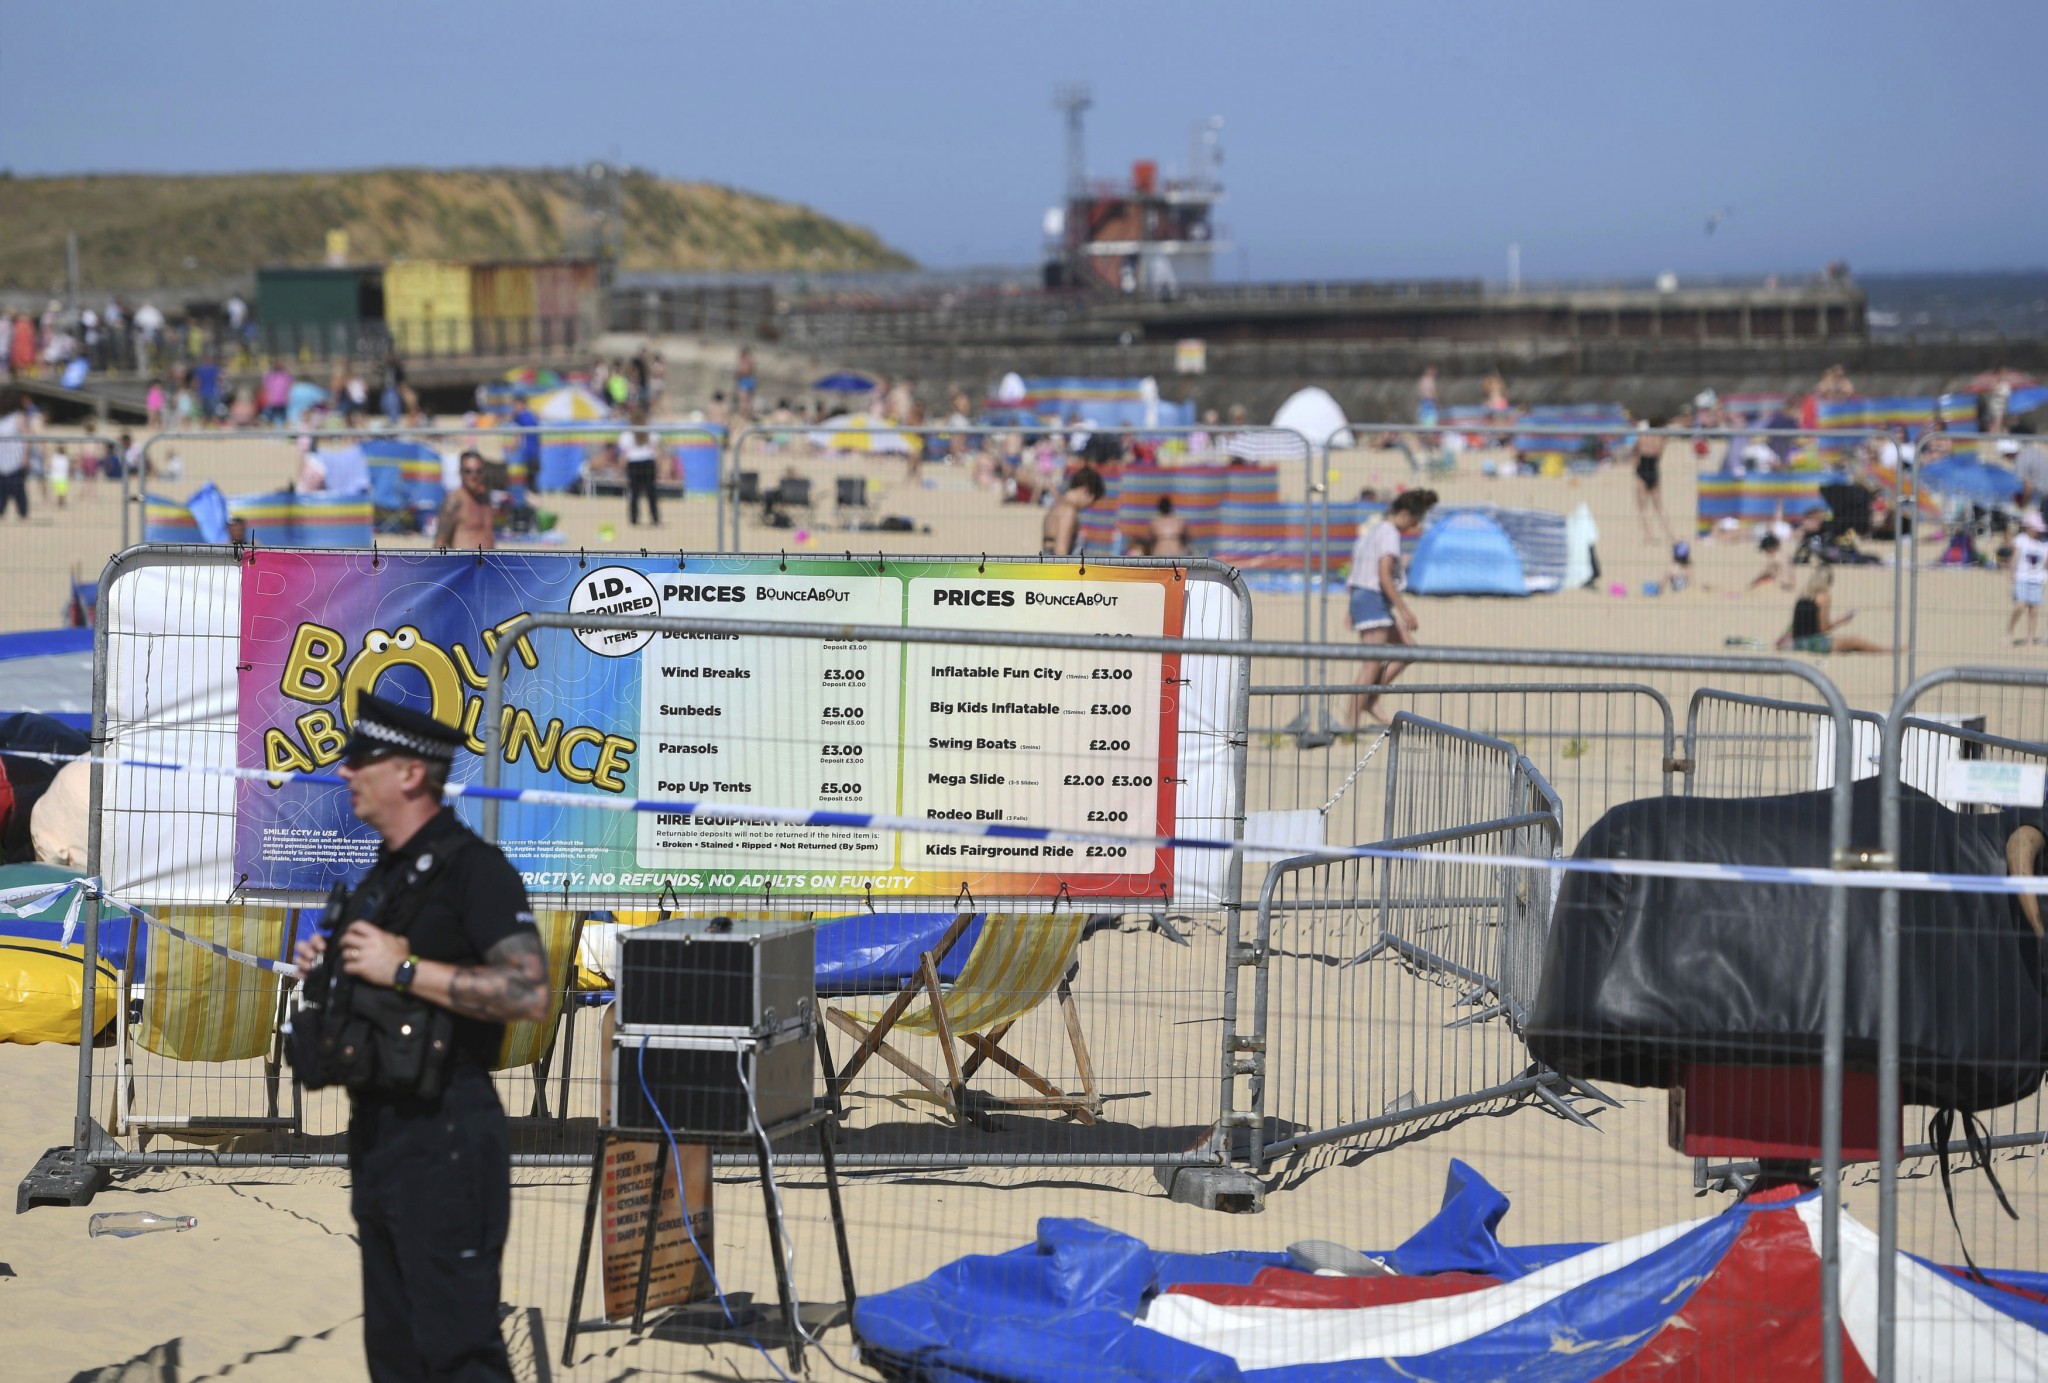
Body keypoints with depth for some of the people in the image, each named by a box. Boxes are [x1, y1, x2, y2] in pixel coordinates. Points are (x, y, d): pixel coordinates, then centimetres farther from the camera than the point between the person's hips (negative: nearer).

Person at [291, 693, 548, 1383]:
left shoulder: (472, 867, -12)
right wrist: (325, 966, 7)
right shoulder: (383, 874, 16)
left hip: (445, 1143, -10)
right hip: (377, 1137, 10)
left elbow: (529, 993, -23)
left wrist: (404, 969, -21)